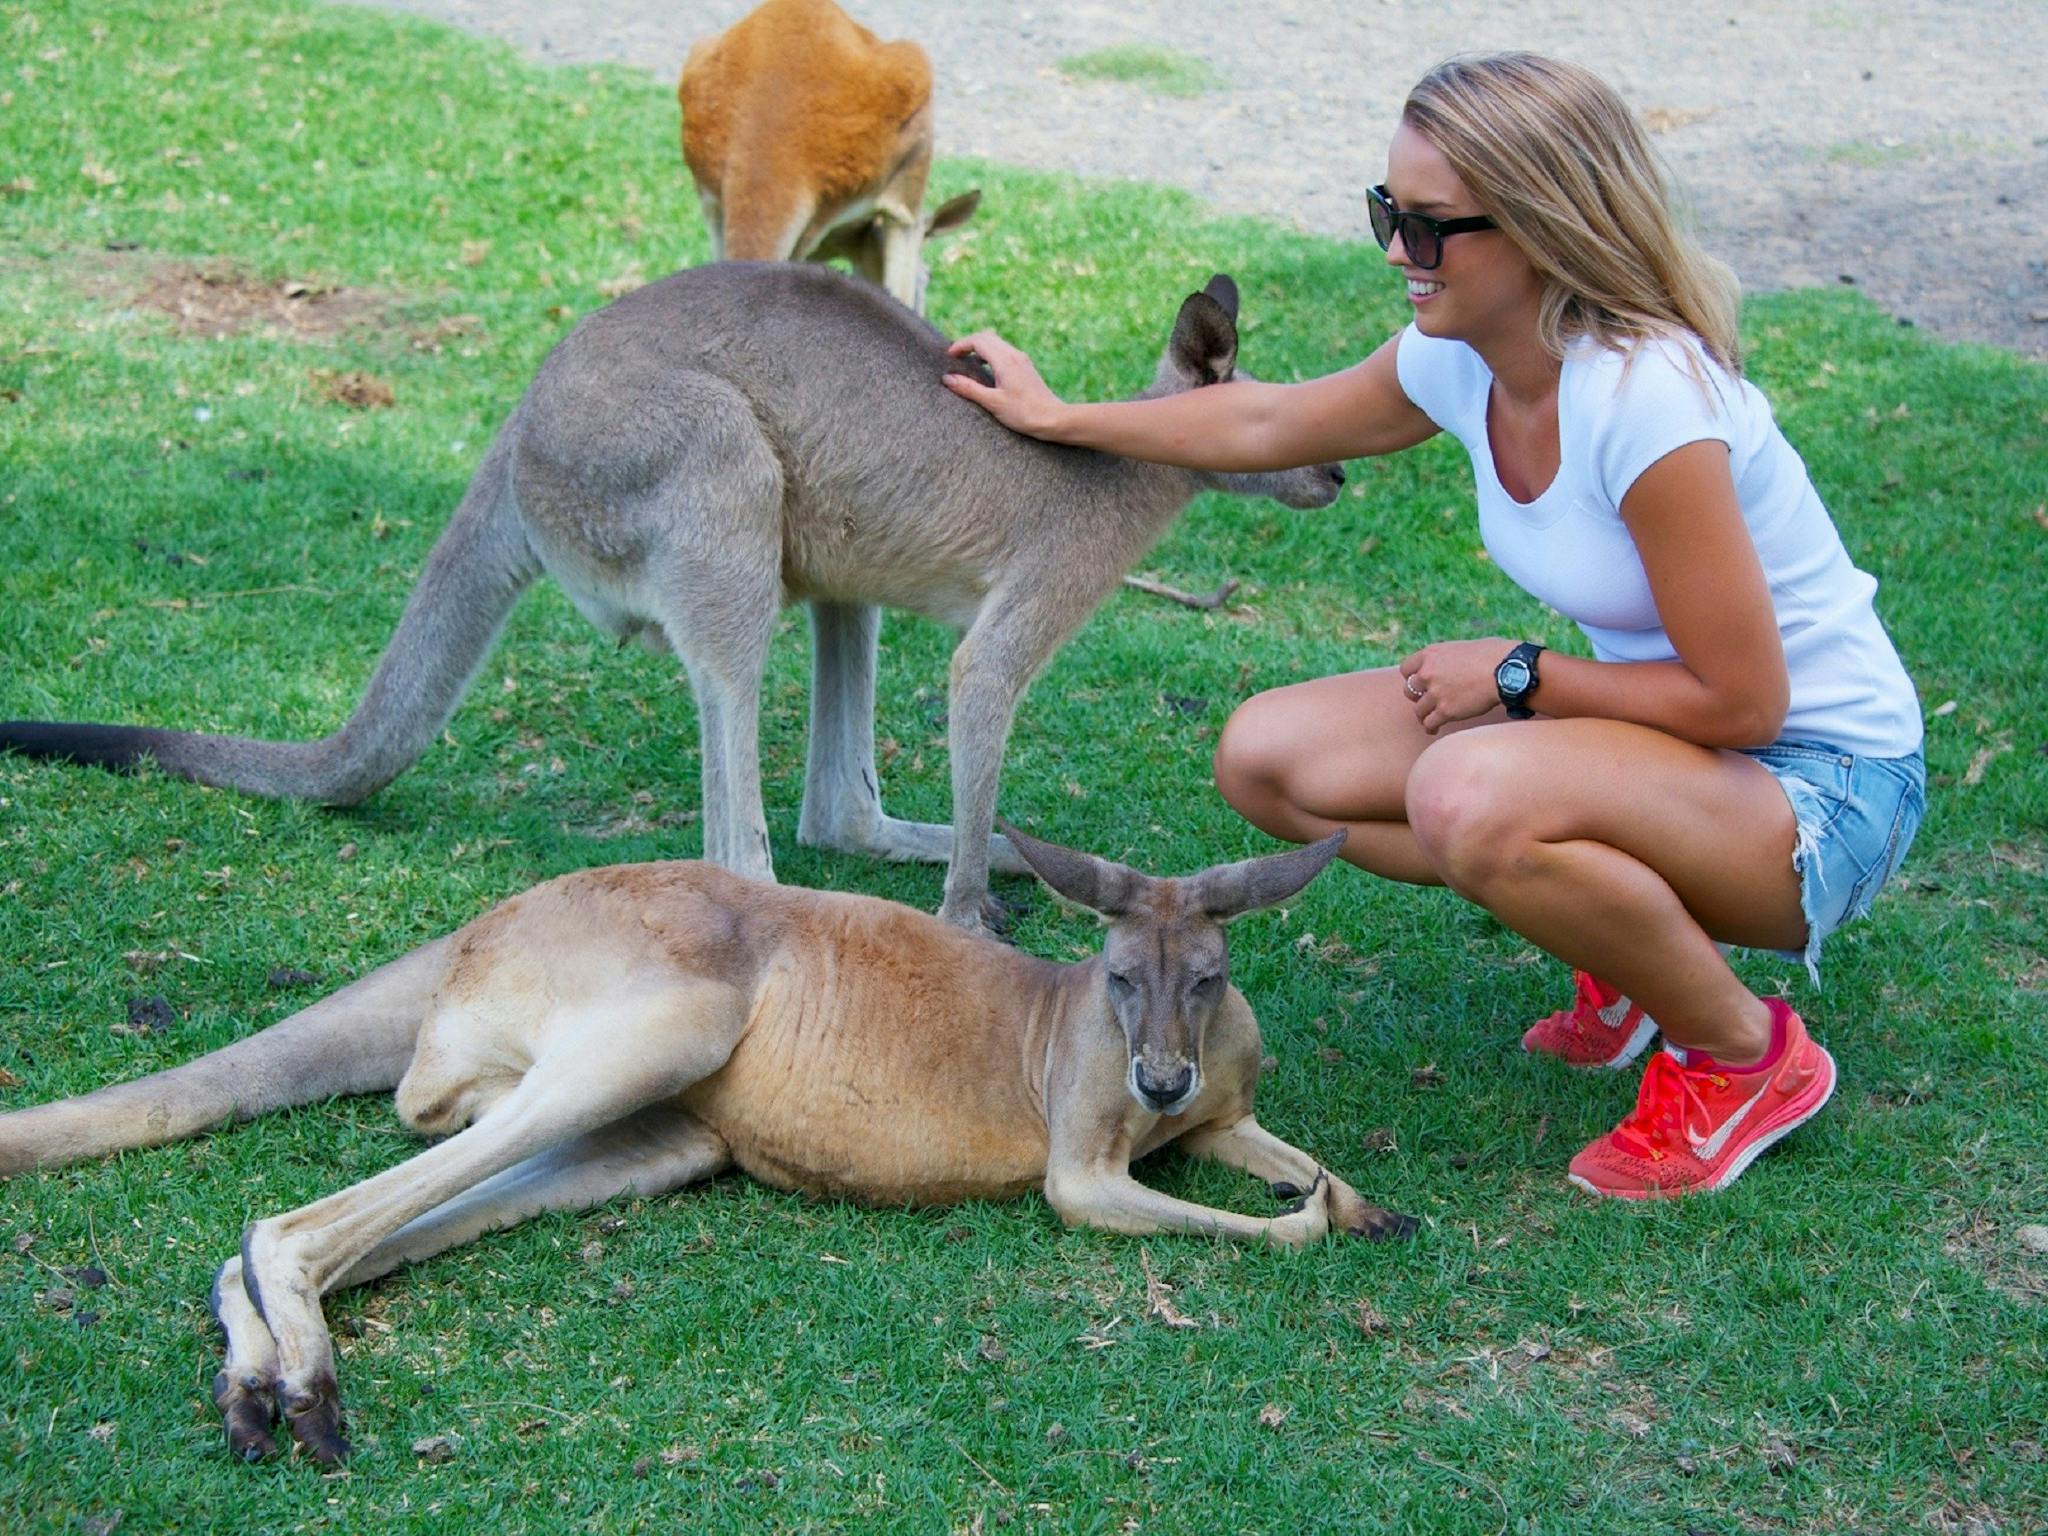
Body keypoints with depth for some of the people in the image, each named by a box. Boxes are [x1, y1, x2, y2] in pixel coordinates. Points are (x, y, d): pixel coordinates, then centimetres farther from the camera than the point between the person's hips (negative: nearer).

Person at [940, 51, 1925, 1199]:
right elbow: (1271, 424, 15)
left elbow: (1741, 700, -26)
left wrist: (1516, 675, -16)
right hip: (1656, 734, 8)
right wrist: (1062, 419, 22)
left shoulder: (1645, 397, -30)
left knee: (1473, 799, -37)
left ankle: (1746, 1057, -9)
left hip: (1818, 790, -8)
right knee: (1266, 755, 0)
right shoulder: (1459, 359, -5)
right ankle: (1636, 941, 9)